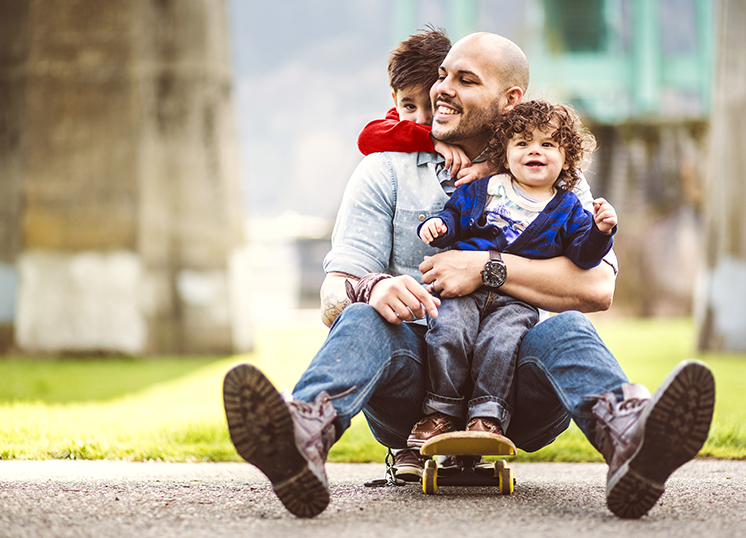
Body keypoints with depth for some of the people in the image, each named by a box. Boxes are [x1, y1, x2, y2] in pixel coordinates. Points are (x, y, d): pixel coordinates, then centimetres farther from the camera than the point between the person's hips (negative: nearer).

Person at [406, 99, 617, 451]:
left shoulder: (568, 211, 13)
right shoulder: (482, 190, 18)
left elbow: (583, 255, 5)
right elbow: (455, 215, 23)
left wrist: (600, 231, -14)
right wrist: (438, 225, 1)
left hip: (518, 300, -1)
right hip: (465, 289, 1)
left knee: (500, 340, -30)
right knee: (448, 330, -25)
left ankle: (487, 416, -26)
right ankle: (441, 413, -17)